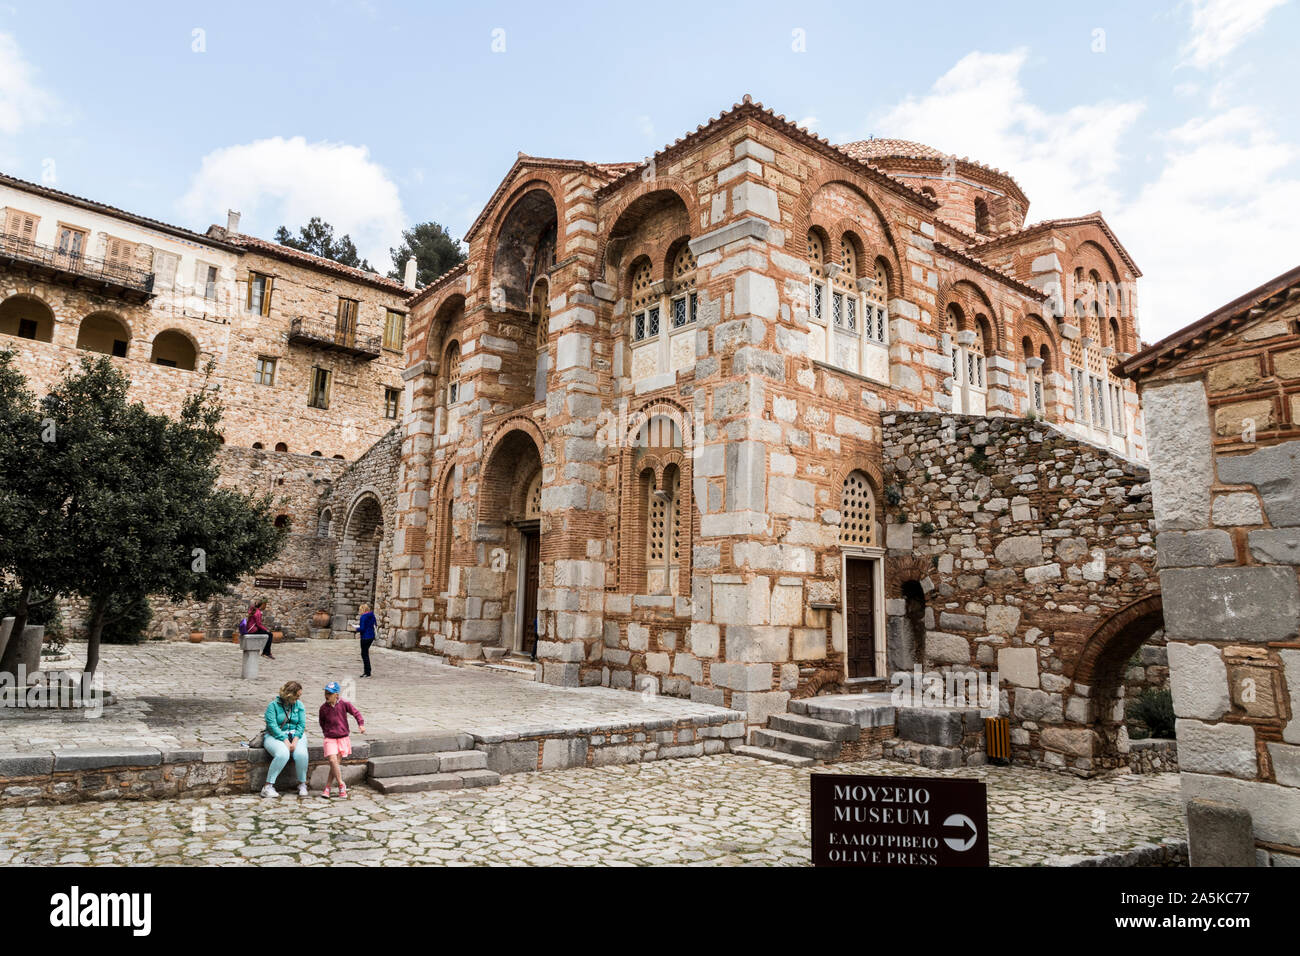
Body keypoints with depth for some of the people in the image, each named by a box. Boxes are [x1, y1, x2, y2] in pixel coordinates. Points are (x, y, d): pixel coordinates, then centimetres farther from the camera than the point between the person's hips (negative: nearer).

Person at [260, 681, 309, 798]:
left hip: (295, 735, 3)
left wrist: (295, 740, -14)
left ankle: (302, 784, -10)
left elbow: (301, 724, 2)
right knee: (283, 754, -35)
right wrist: (285, 740, -21)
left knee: (301, 753, -28)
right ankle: (268, 786, -23)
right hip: (275, 736, -3)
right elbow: (272, 725, -13)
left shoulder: (299, 705, 8)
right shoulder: (273, 705, -5)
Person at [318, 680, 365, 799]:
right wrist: (326, 733, 6)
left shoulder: (344, 704, -7)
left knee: (336, 762, -1)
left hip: (343, 737, 0)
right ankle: (341, 785, -1)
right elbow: (322, 723, 16)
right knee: (332, 760, -15)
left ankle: (327, 787, 12)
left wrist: (361, 724, -17)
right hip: (330, 738, 0)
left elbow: (356, 713, -4)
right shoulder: (323, 708, -1)